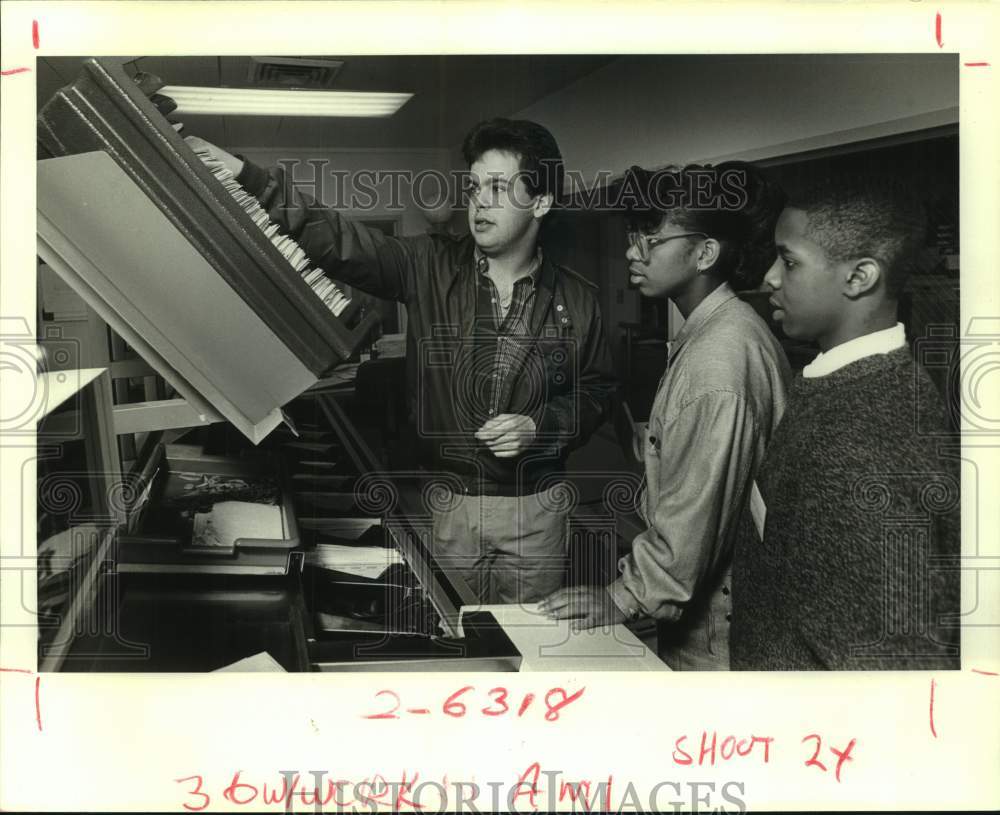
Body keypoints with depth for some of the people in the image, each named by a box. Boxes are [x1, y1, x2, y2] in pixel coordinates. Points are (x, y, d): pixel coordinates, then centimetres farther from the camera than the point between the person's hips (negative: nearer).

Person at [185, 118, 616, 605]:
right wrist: (247, 178, -28)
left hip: (534, 508, 0)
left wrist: (541, 426, -13)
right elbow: (339, 240, -16)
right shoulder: (431, 268, -6)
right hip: (447, 503, 0)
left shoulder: (576, 300, -3)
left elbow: (596, 392, 6)